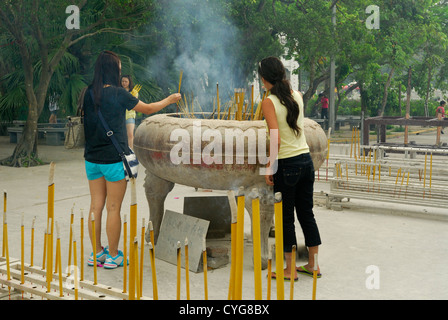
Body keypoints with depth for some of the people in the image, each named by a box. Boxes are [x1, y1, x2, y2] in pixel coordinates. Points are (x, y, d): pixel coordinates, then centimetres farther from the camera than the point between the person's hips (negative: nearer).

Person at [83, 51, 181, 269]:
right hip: (113, 158, -6)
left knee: (96, 206, 10)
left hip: (92, 158, 6)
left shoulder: (88, 93, 3)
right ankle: (113, 256, 11)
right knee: (113, 208, 3)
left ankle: (97, 253, 19)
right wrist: (168, 101, 18)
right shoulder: (118, 93, -12)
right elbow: (147, 109, 0)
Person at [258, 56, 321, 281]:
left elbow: (276, 139, -20)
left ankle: (290, 270, 15)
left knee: (286, 218, 6)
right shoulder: (297, 96, 6)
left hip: (287, 164, -6)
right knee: (306, 213, 17)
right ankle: (313, 264, 25)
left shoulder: (269, 102, -12)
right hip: (306, 160, 6)